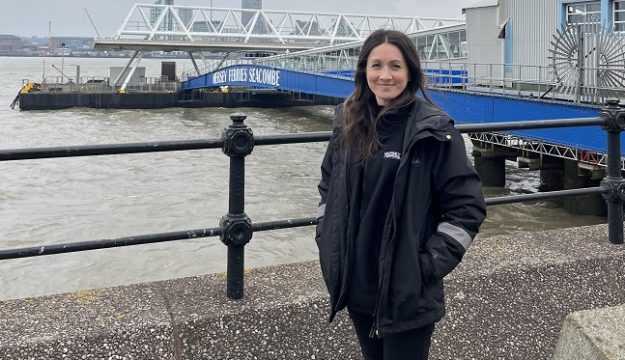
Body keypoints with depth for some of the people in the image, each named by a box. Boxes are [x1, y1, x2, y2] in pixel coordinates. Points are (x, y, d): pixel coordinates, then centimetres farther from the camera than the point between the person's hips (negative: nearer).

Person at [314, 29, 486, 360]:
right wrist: (326, 242, 6)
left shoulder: (433, 131, -13)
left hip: (407, 290, -5)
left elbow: (467, 206, -11)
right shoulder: (349, 123, 2)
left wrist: (430, 265, -15)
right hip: (355, 283, 5)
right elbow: (327, 186, 15)